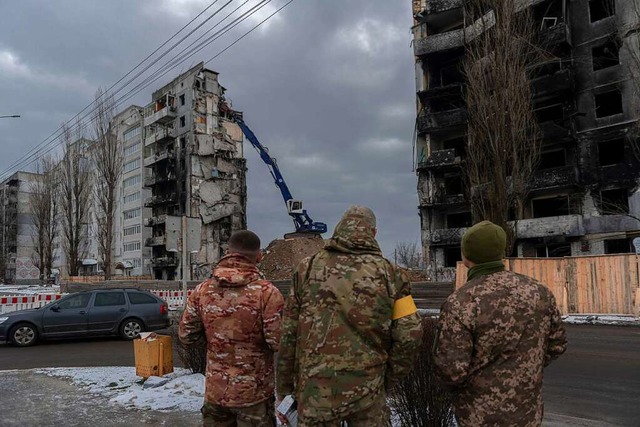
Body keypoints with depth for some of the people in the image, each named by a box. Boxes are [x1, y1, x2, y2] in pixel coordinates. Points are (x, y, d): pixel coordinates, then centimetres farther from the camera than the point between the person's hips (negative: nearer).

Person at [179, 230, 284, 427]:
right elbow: (278, 342, -19)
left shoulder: (202, 290, -5)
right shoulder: (267, 292, -18)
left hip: (215, 390, 4)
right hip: (254, 392, -3)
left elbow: (186, 335, 2)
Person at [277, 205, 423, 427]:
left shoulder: (308, 268, -2)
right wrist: (390, 377, 10)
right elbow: (409, 334, -4)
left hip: (316, 387, 0)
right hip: (368, 391, 0)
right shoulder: (390, 274, -3)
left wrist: (284, 383, 10)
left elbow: (288, 333, -1)